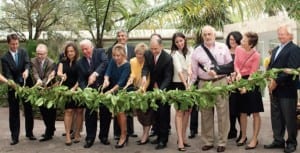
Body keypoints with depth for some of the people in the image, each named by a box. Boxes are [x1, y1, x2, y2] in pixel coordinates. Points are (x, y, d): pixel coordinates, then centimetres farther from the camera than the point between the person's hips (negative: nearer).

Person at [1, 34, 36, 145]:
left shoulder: (23, 52, 2)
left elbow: (27, 63, -13)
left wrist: (26, 70, -36)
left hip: (26, 85, 2)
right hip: (13, 87, -2)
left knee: (28, 110, 9)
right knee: (14, 112, 3)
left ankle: (29, 133, 23)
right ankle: (14, 137, 10)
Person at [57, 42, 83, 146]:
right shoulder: (63, 62, 9)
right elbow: (59, 72, -1)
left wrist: (74, 88, -16)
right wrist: (62, 75, -25)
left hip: (78, 89, -1)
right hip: (66, 89, 2)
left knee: (79, 111, 1)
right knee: (68, 111, -5)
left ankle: (77, 134, 12)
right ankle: (68, 135, -3)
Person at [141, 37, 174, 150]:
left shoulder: (168, 58, -22)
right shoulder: (147, 54, -6)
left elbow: (168, 77, -24)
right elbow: (145, 67, -11)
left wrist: (160, 89, -38)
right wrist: (144, 76, -35)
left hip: (164, 88, -5)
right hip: (153, 87, 5)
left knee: (163, 114, -5)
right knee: (156, 113, 11)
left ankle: (163, 139, 1)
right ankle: (159, 135, 21)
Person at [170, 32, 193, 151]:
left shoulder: (188, 52, 10)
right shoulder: (175, 54, -9)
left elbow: (189, 65, 10)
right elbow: (179, 70, -19)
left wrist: (190, 70, -15)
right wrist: (186, 85, -28)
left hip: (188, 83, 6)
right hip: (178, 84, -6)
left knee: (187, 110, 8)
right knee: (180, 111, -8)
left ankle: (183, 137, 19)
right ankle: (180, 141, -9)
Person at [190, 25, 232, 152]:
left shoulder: (223, 47, 6)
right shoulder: (197, 51, 8)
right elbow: (193, 71, 9)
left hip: (220, 82, -1)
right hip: (204, 84, 2)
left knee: (222, 113, -1)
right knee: (205, 114, 7)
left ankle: (222, 142, 8)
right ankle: (208, 142, 17)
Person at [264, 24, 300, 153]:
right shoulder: (276, 49, 19)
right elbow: (270, 66, 17)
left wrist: (277, 81, -19)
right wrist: (270, 80, -2)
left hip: (287, 89, -8)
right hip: (275, 89, 8)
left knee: (289, 118, 3)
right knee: (276, 117, 12)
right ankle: (278, 140, 22)